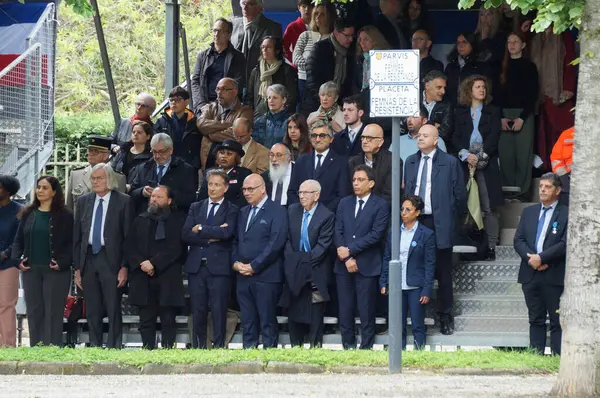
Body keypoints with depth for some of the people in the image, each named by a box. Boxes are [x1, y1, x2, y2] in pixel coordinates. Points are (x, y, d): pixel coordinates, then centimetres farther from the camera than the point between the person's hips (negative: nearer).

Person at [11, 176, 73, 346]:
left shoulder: (65, 216, -2)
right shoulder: (28, 214, 11)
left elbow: (72, 243, -4)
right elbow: (18, 240, 14)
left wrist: (63, 263, -15)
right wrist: (17, 259, -2)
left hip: (55, 271, -4)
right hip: (31, 270, 4)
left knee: (53, 313, -6)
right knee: (34, 312, 5)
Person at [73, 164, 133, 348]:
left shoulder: (123, 201, -1)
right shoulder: (84, 201, 12)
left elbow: (128, 236, -3)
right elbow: (76, 236, 13)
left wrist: (125, 266, -10)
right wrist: (77, 267, 8)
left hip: (111, 260, -4)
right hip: (88, 259, 4)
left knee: (113, 310, -5)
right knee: (92, 311, 6)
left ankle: (113, 349, -3)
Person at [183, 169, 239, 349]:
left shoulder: (231, 210, 4)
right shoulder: (196, 208, 15)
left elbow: (227, 233, -15)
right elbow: (186, 235, 2)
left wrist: (200, 229, -7)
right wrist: (211, 237, -10)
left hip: (219, 267, -3)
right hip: (196, 266, 3)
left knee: (219, 312, -4)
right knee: (198, 312, 5)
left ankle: (219, 347, -2)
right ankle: (197, 348, 9)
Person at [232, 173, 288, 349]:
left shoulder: (277, 212, -4)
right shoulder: (243, 212, 19)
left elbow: (276, 243, -13)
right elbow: (236, 240, 20)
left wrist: (253, 266, -14)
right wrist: (235, 262, 1)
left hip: (266, 276, -7)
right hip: (243, 276, 7)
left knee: (268, 321, -5)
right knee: (248, 322, 7)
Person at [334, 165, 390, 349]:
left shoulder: (381, 206, -1)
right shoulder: (344, 203, 13)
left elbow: (376, 234, -10)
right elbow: (338, 232, 6)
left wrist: (350, 250, -12)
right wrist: (346, 259, -7)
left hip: (367, 265, -4)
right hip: (344, 265, 4)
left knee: (366, 311, -2)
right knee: (345, 310, 4)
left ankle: (366, 347, 3)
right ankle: (348, 345, 11)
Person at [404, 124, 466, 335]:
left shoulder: (450, 163, -2)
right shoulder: (410, 162, 13)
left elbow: (460, 195, 1)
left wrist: (452, 218, 3)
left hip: (440, 224, -4)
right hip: (414, 222, 4)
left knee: (443, 272, 2)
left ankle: (445, 316, 9)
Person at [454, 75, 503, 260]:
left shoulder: (493, 112, 11)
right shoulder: (461, 113, 14)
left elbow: (494, 137, 1)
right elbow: (456, 137, 6)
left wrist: (481, 157, -10)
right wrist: (465, 155, -12)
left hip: (487, 164, -1)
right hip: (466, 164, 1)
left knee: (489, 207, -5)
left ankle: (491, 247, -6)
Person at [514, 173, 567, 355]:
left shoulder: (566, 214, -2)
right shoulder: (528, 212, 15)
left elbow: (565, 244, -11)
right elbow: (518, 240, 8)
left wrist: (541, 257, -16)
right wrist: (530, 258, -9)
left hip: (554, 277, -5)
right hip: (530, 275, 5)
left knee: (557, 321, -3)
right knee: (536, 319, 9)